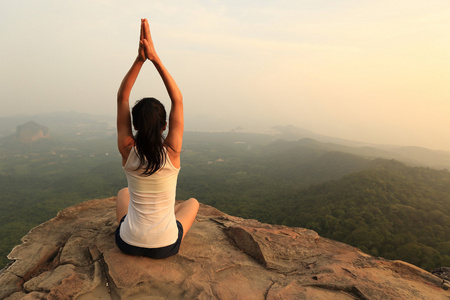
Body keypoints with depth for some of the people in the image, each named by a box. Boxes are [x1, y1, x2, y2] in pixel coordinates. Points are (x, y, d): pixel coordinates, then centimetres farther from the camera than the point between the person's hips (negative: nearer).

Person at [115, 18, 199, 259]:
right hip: (165, 247, -1)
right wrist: (155, 59, -13)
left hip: (128, 243, 2)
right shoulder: (172, 152, -19)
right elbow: (177, 99, -12)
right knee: (192, 202, 30)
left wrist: (139, 59, -16)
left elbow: (121, 97, -9)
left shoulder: (127, 150, -15)